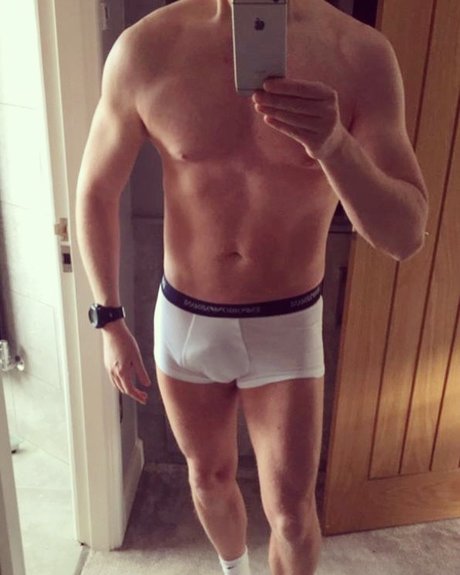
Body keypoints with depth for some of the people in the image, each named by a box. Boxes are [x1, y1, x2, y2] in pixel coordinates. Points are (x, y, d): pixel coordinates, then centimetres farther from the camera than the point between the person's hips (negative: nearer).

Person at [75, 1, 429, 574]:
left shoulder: (360, 54, -15)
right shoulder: (146, 49, -14)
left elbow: (405, 236, -17)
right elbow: (96, 191, -2)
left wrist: (334, 144, -36)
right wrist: (110, 324, 0)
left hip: (287, 325, -1)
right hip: (185, 320, 2)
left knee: (291, 513, 6)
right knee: (209, 476, 23)